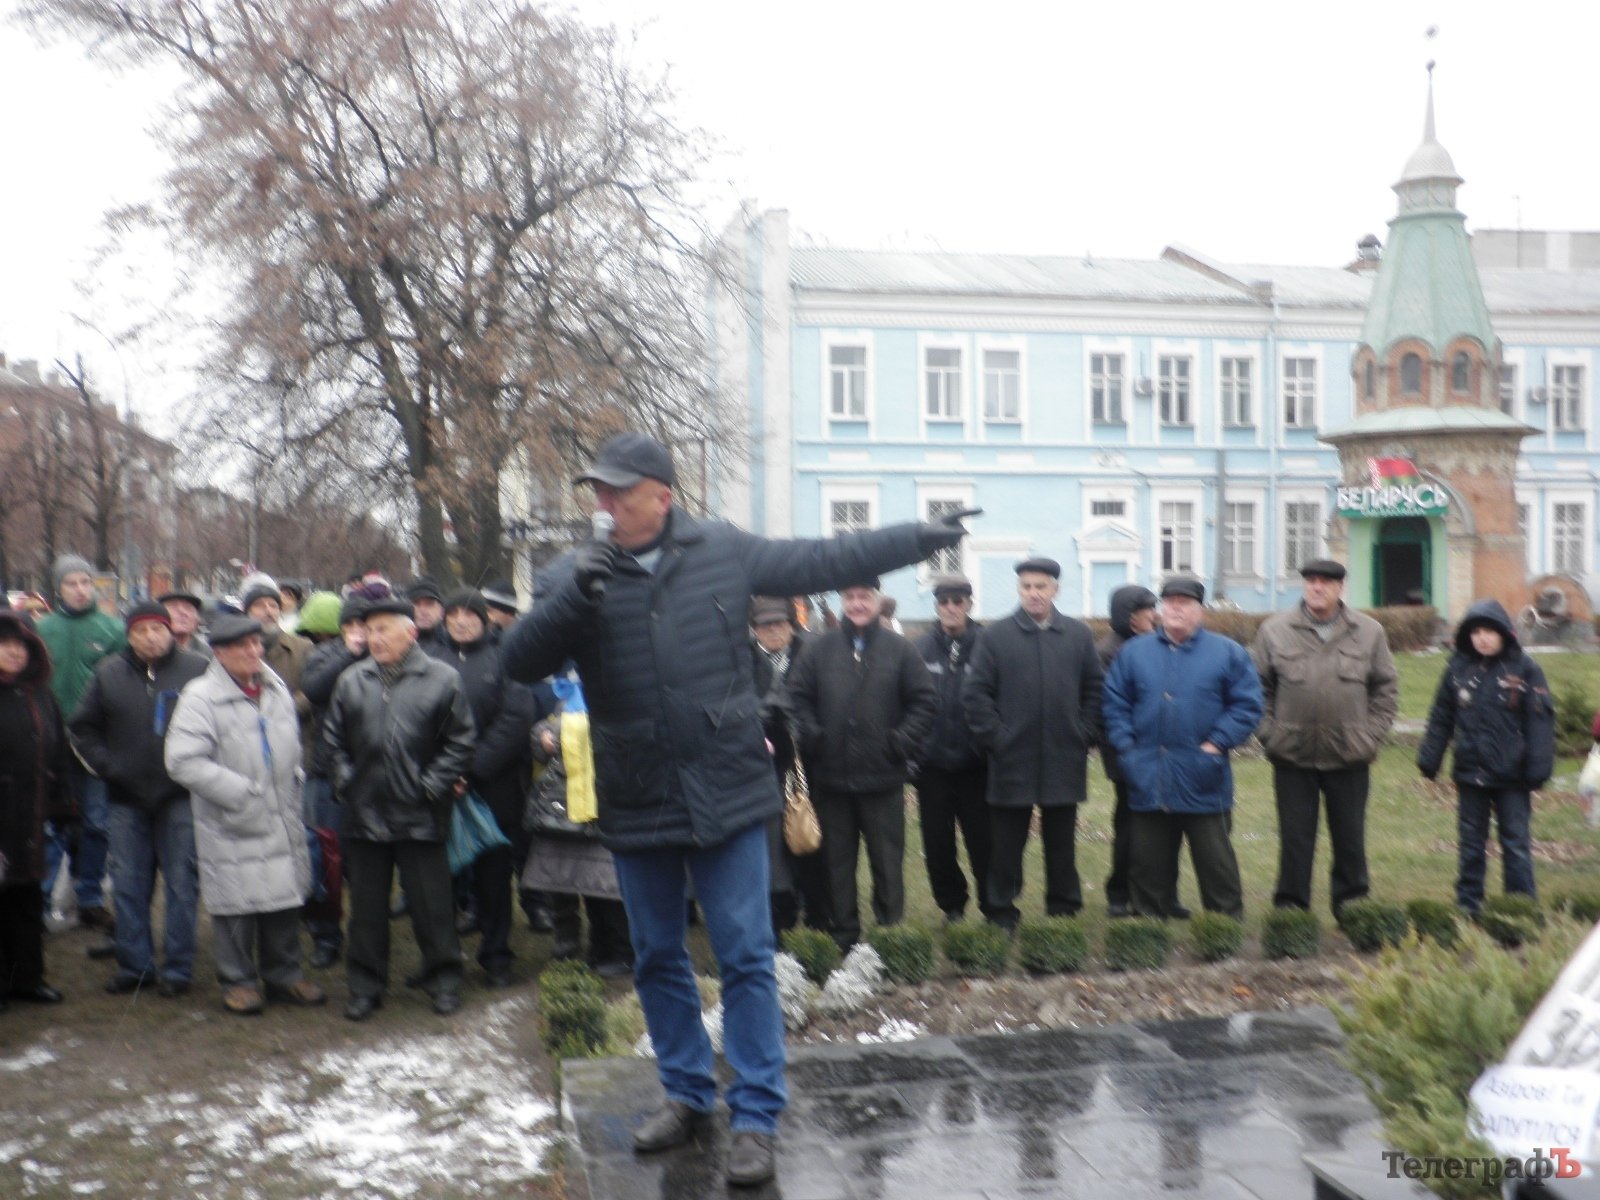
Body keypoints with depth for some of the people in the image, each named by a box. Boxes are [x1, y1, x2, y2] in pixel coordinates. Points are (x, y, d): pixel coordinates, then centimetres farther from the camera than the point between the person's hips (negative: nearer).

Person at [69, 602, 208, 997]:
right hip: (127, 799, 3)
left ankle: (177, 968, 9)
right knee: (128, 886, 7)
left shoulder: (197, 670, -2)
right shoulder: (109, 674, 6)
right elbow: (82, 727, 15)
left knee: (181, 884, 1)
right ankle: (134, 965, 18)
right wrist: (105, 765, 3)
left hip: (180, 797, -3)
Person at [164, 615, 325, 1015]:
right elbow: (183, 761, -21)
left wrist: (290, 785, 12)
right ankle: (238, 980, 20)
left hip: (282, 821, 6)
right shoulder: (200, 696, -14)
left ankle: (284, 974, 28)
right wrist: (241, 793, -19)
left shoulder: (277, 689, 9)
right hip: (231, 829, -6)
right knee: (236, 906, 2)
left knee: (285, 898, 12)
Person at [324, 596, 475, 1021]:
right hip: (364, 813, 3)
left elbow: (460, 742, -2)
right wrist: (345, 781, 2)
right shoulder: (351, 681, 7)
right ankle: (365, 985, 23)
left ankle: (443, 981, 19)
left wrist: (433, 785, -8)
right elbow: (333, 737, 13)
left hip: (421, 818, -3)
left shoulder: (442, 679, -3)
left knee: (432, 904, 5)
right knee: (367, 906, 11)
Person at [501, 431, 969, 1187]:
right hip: (636, 805, 2)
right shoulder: (575, 575, -2)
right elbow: (521, 663, -13)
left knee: (745, 956, 1)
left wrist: (923, 538, 10)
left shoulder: (724, 553, 0)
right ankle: (687, 1095, 33)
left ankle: (756, 1117, 12)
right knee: (657, 958, 15)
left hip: (727, 794, -1)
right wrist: (574, 598, -28)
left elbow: (823, 562, 8)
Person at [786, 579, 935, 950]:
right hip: (831, 776, 2)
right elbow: (797, 697, 5)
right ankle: (844, 933, 20)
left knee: (887, 859, 5)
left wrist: (903, 742, -7)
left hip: (883, 776, -1)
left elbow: (925, 700, 1)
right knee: (838, 859, 10)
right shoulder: (821, 650, 4)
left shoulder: (898, 649, 1)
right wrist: (812, 738, -7)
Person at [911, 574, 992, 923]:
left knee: (983, 841, 3)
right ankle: (952, 905, 28)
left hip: (975, 762, -2)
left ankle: (993, 906, 18)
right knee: (938, 842, 11)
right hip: (932, 762, 2)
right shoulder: (922, 649, -1)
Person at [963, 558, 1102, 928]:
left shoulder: (1079, 635, 6)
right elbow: (975, 692, -3)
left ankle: (1063, 907, 23)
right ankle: (1001, 910, 15)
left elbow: (1094, 689, 10)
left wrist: (1084, 733, 1)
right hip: (1012, 761, -2)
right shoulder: (996, 636, -1)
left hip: (1064, 761, 2)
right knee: (1007, 842, 5)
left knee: (1061, 841, 12)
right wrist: (995, 737, -8)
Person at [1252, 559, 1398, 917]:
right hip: (1292, 756, -1)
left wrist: (1371, 735, 1)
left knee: (1350, 837, 10)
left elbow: (1386, 688, 9)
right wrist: (1269, 734, -2)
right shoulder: (1274, 630, 1)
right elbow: (1259, 687, 6)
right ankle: (1290, 909, 14)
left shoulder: (1369, 632, 4)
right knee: (1295, 838, 5)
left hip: (1350, 756, 1)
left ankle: (1351, 905, 24)